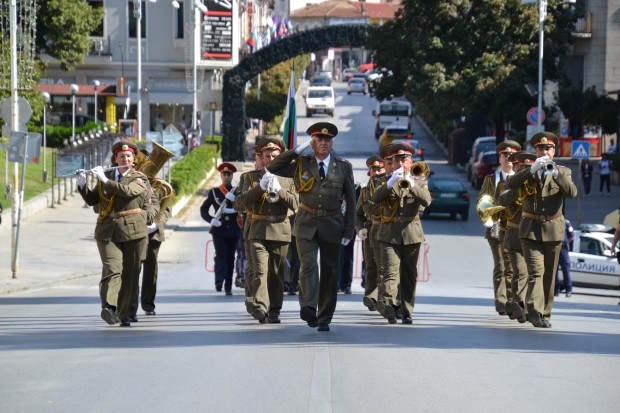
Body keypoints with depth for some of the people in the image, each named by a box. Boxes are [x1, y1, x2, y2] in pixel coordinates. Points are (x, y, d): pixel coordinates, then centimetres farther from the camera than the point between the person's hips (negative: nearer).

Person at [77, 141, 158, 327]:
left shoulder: (140, 178, 3)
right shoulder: (105, 177, 15)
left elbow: (127, 191, -16)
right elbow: (92, 200, 15)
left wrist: (105, 180, -16)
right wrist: (82, 184, -1)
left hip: (133, 231, -1)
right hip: (107, 231, 1)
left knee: (130, 274, 2)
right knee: (112, 269, -17)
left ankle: (124, 314, 12)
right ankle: (108, 307, -34)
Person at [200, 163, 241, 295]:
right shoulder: (214, 192, 9)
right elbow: (203, 209, 9)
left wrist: (234, 200, -12)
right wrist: (211, 219, -9)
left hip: (233, 231, 2)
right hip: (219, 230, -2)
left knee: (230, 258, 2)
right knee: (220, 254, -17)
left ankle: (228, 287, 5)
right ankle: (219, 281, -31)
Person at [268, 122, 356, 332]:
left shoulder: (343, 167, 4)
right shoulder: (301, 164, 4)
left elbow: (351, 200, 7)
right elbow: (273, 167, -3)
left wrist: (349, 231, 1)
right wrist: (297, 150, -8)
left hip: (332, 225, 1)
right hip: (306, 223, -1)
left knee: (329, 271, 6)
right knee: (308, 265, -19)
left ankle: (324, 318, 14)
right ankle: (308, 308, -32)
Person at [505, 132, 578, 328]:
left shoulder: (563, 172, 6)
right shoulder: (526, 172, 6)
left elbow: (572, 192, -12)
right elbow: (510, 185, -13)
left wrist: (555, 173, -26)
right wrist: (533, 169, -23)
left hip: (553, 229, 2)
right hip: (531, 229, -2)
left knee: (549, 274, 8)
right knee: (536, 271, -16)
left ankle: (544, 314, 17)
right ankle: (534, 311, -26)